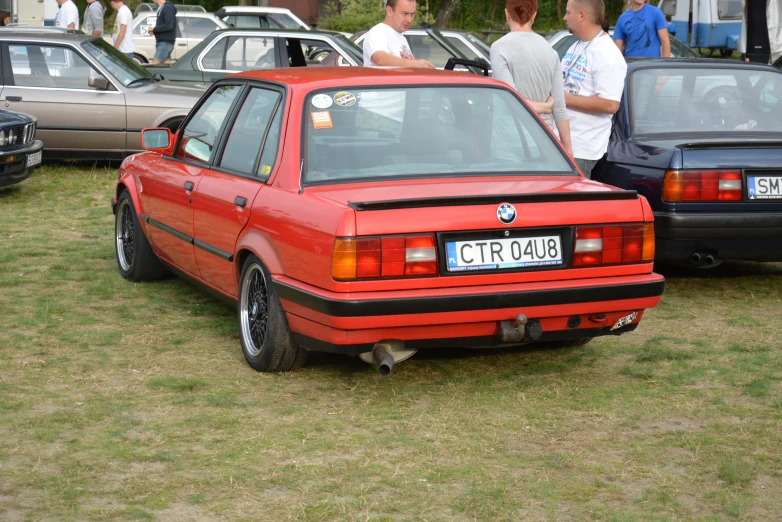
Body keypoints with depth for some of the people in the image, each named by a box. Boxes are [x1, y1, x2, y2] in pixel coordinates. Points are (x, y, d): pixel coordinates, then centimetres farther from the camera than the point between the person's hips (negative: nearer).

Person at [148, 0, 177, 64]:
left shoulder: (167, 8, -14)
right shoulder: (161, 8, 16)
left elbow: (169, 26, -22)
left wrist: (154, 29, -13)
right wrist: (154, 30, 4)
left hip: (165, 43, -9)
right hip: (162, 42, 9)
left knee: (155, 64, -13)